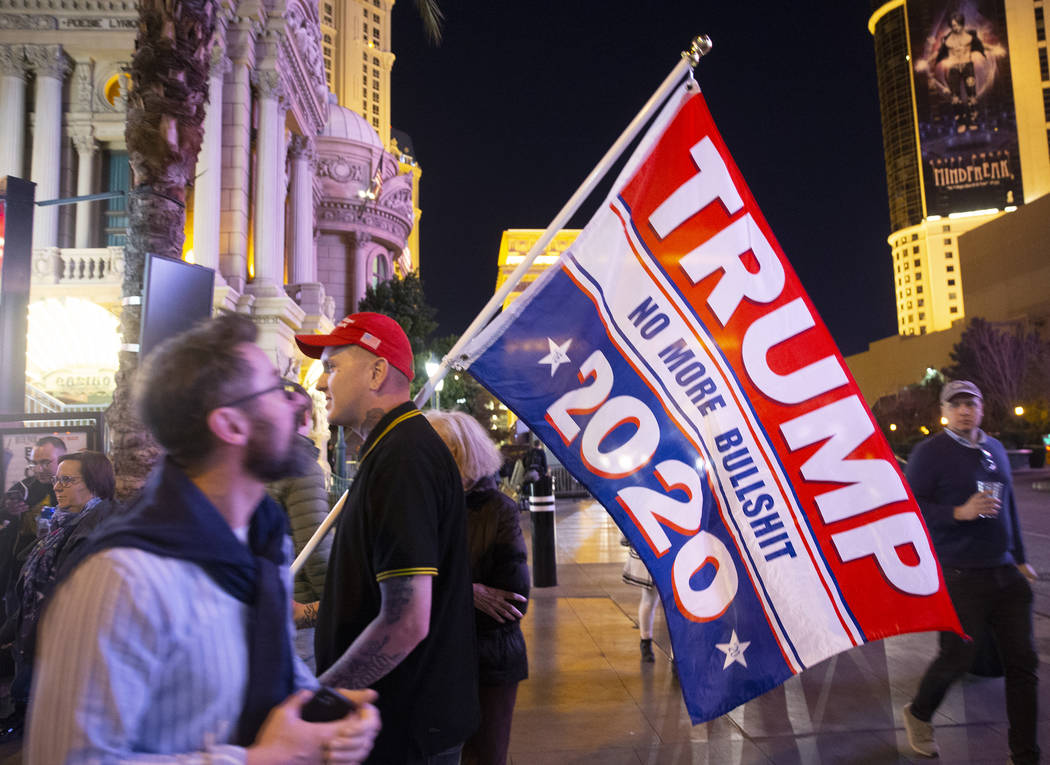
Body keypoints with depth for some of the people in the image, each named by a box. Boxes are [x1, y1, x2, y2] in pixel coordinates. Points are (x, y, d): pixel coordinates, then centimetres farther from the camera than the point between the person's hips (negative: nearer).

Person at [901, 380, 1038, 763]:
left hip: (1004, 573, 7)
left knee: (1022, 661, 7)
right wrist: (960, 513, -25)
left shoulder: (995, 449, 12)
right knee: (958, 656, -1)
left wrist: (1019, 558, 23)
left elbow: (1009, 506, 21)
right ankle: (918, 714, 27)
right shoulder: (930, 452, -9)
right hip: (959, 576, -6)